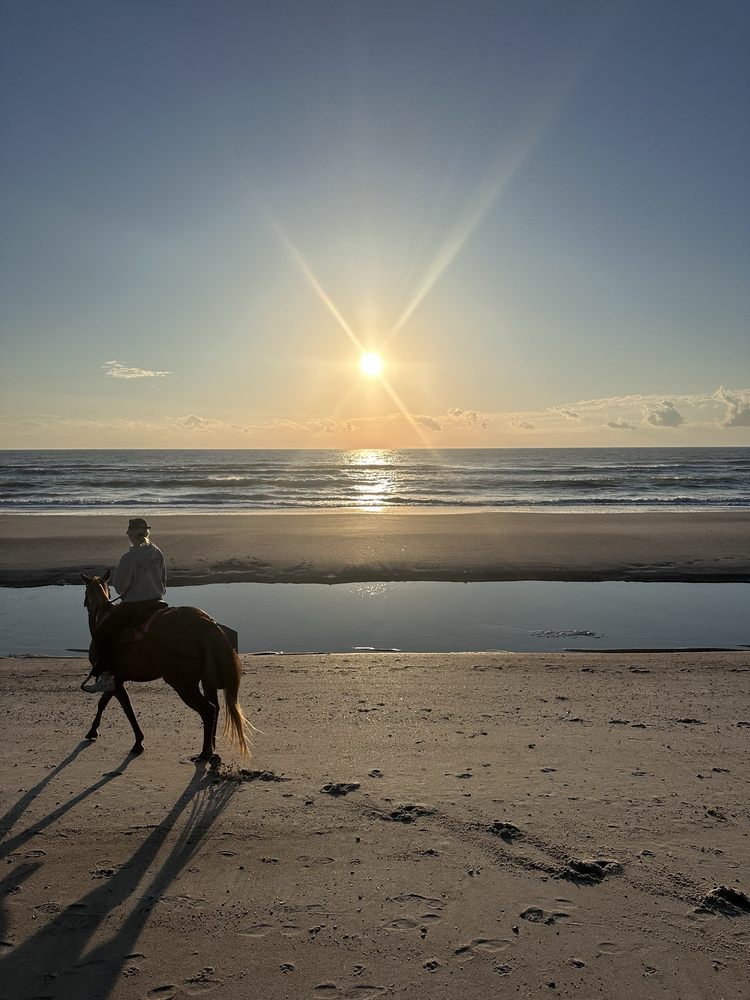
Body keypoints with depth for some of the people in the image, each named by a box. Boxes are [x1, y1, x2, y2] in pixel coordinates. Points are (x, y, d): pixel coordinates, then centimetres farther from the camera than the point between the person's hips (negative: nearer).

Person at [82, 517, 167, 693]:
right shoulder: (158, 553, 3)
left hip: (133, 606, -7)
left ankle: (106, 677, -1)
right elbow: (163, 580, 12)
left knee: (102, 634, 3)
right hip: (157, 603, 7)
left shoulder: (129, 557, -19)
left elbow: (119, 586, -14)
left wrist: (124, 592, 8)